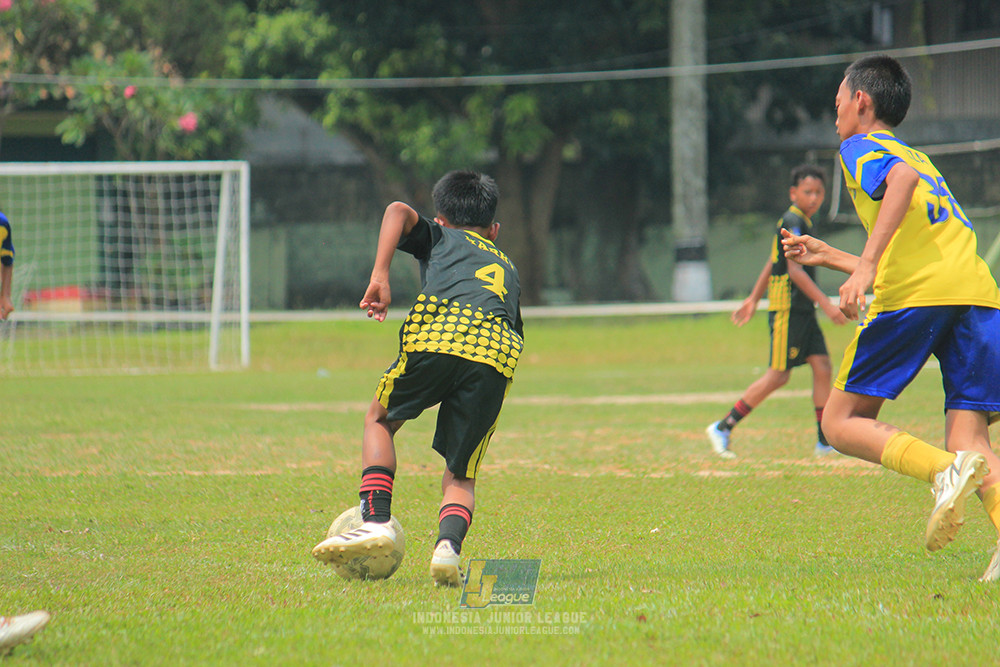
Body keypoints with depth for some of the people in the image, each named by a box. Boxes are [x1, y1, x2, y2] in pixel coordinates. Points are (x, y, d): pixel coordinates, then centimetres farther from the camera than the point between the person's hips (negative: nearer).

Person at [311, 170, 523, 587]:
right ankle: (449, 544, -17)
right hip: (499, 353, 3)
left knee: (380, 420, 23)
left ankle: (376, 522, 5)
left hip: (437, 333, -3)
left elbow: (399, 211, 10)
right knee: (461, 473, 13)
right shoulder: (508, 268, 41)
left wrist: (380, 277, 5)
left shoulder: (439, 237, 30)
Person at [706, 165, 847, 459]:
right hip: (787, 309, -9)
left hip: (803, 312, 9)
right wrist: (826, 304, -24)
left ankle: (825, 440, 1)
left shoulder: (801, 222, 17)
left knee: (822, 366, 0)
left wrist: (753, 299, 31)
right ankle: (723, 427, 1)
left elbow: (772, 263, 25)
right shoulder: (792, 222, -14)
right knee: (778, 375, -7)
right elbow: (795, 271, -21)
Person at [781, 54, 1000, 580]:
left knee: (842, 422, 2)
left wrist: (867, 263, -20)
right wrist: (827, 257, 45)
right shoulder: (917, 156, 35)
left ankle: (944, 470, -24)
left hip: (916, 294, -7)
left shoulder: (861, 147, 11)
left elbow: (902, 178, -13)